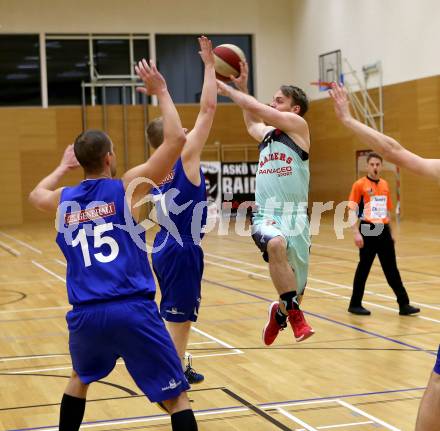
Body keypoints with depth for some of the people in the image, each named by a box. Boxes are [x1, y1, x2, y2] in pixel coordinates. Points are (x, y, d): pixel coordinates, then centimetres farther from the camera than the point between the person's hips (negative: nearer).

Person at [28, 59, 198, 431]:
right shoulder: (128, 187, 0)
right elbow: (177, 140, -4)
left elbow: (35, 195, 38)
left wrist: (63, 167, 52)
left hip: (86, 314, 5)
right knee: (176, 397, 3)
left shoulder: (64, 201, 12)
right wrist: (161, 92, 7)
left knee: (81, 378, 34)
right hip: (133, 310, -4)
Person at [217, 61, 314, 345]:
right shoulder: (266, 134, 15)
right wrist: (241, 87, 30)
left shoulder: (298, 125, -1)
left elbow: (259, 110, -9)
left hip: (295, 216, -2)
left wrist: (229, 90, 2)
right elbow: (251, 120, 39)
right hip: (266, 216, 2)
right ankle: (294, 314, -26)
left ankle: (281, 312, 42)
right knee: (276, 244, -35)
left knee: (296, 289, 7)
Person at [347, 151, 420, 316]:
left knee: (392, 270, 7)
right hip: (368, 231, -5)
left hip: (384, 231, 5)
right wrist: (356, 233, -17)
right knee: (363, 269, 2)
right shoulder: (359, 185, -6)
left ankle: (403, 304, 9)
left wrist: (390, 232, 18)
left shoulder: (385, 185, 11)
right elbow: (352, 211, -9)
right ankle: (355, 305, 13)